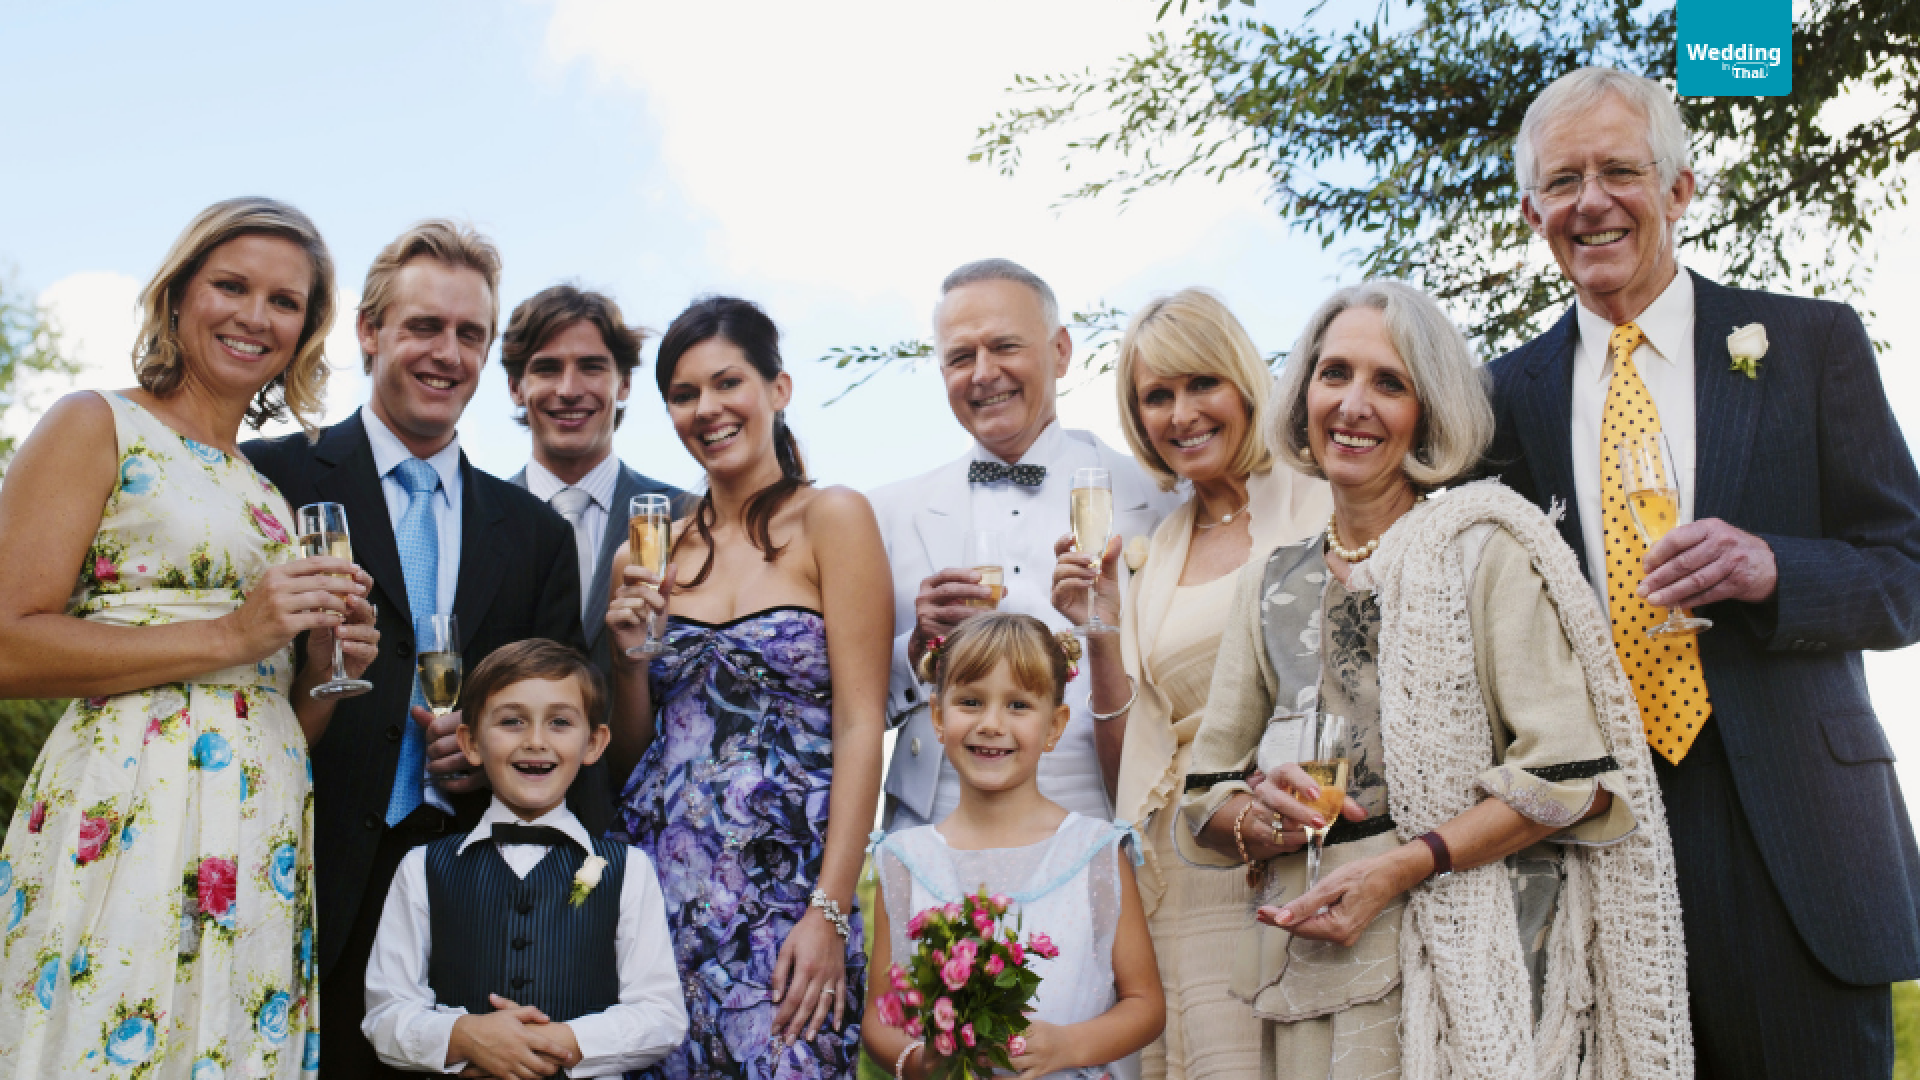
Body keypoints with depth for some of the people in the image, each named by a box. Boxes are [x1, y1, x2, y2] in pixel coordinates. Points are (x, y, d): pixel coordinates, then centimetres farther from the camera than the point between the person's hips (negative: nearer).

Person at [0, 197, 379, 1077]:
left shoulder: (274, 491, 19)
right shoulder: (96, 426, 1)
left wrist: (327, 659, 0)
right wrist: (231, 635, -14)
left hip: (265, 844, 6)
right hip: (121, 827, -6)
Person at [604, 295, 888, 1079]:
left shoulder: (830, 517, -2)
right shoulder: (658, 548, 11)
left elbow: (859, 726, -8)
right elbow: (632, 753, 15)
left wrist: (829, 911, -15)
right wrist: (629, 653, -3)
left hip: (785, 886, -4)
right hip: (661, 881, 4)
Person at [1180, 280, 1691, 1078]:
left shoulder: (1483, 548, -5)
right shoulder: (1270, 586, 9)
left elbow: (1574, 778, -10)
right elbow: (1203, 802, 12)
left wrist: (1399, 867, -17)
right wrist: (1257, 819, -11)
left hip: (1467, 960, -4)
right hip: (1312, 974, 4)